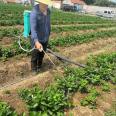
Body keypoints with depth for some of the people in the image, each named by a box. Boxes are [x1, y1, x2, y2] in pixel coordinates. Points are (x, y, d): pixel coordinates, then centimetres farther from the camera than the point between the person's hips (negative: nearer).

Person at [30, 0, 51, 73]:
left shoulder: (48, 11, -4)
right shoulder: (34, 13, -27)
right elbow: (33, 29, -36)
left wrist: (48, 35, 17)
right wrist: (36, 42, -49)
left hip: (45, 38, 6)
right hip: (37, 39, -6)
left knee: (42, 54, 22)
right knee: (35, 55, 13)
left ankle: (39, 66, 46)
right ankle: (34, 68, 37)